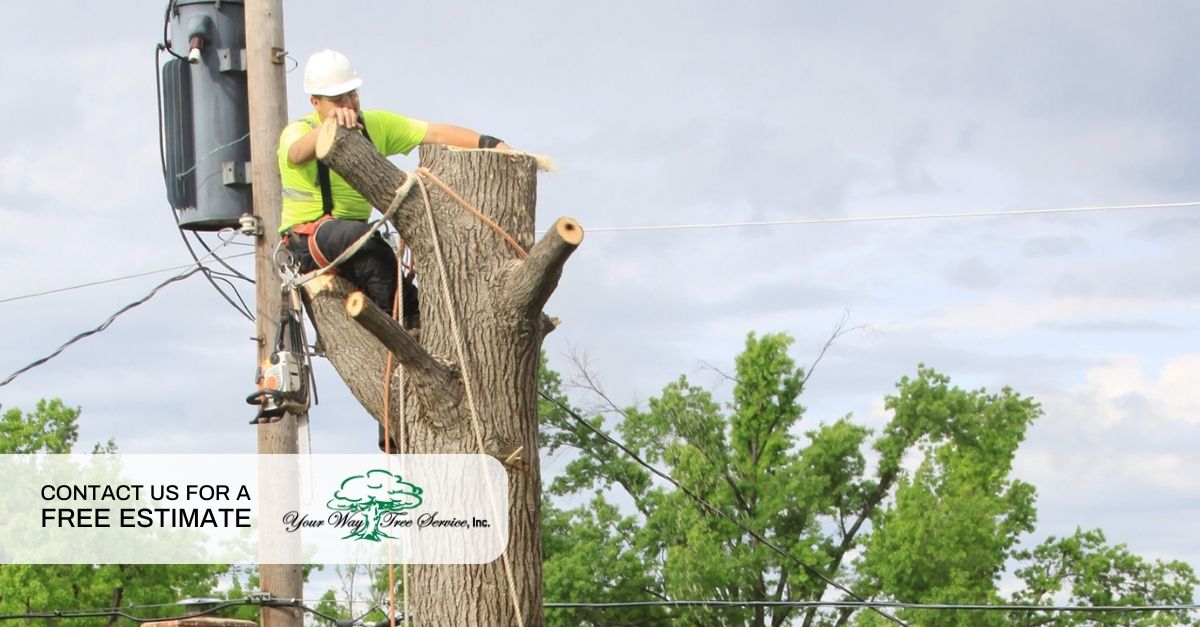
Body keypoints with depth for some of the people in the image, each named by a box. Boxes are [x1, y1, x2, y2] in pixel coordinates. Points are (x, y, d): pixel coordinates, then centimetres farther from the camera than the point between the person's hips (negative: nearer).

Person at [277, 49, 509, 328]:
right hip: (307, 239, -6)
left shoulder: (375, 125, 6)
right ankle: (410, 320, -31)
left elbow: (435, 133, -2)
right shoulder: (299, 131, -10)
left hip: (355, 237, 6)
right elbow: (297, 154, -36)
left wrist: (490, 144, -15)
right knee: (358, 235, -36)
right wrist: (330, 126, -56)